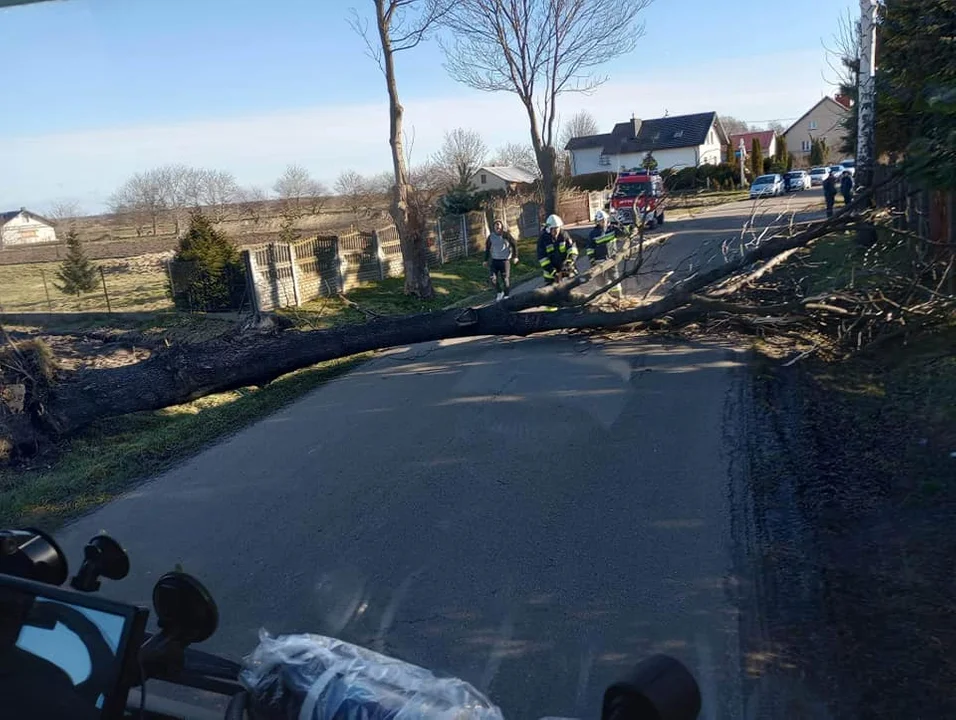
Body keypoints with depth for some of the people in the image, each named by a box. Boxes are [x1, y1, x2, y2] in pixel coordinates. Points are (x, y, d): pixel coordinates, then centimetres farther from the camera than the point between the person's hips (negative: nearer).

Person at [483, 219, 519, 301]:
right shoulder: (491, 236, 1)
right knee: (493, 278, -6)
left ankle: (506, 295, 16)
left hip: (505, 260, -3)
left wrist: (515, 256, -2)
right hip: (494, 260, 3)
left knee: (506, 278, 0)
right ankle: (499, 292, 18)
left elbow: (514, 244, 2)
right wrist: (486, 260, 12)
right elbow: (487, 247, 12)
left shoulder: (506, 235, -7)